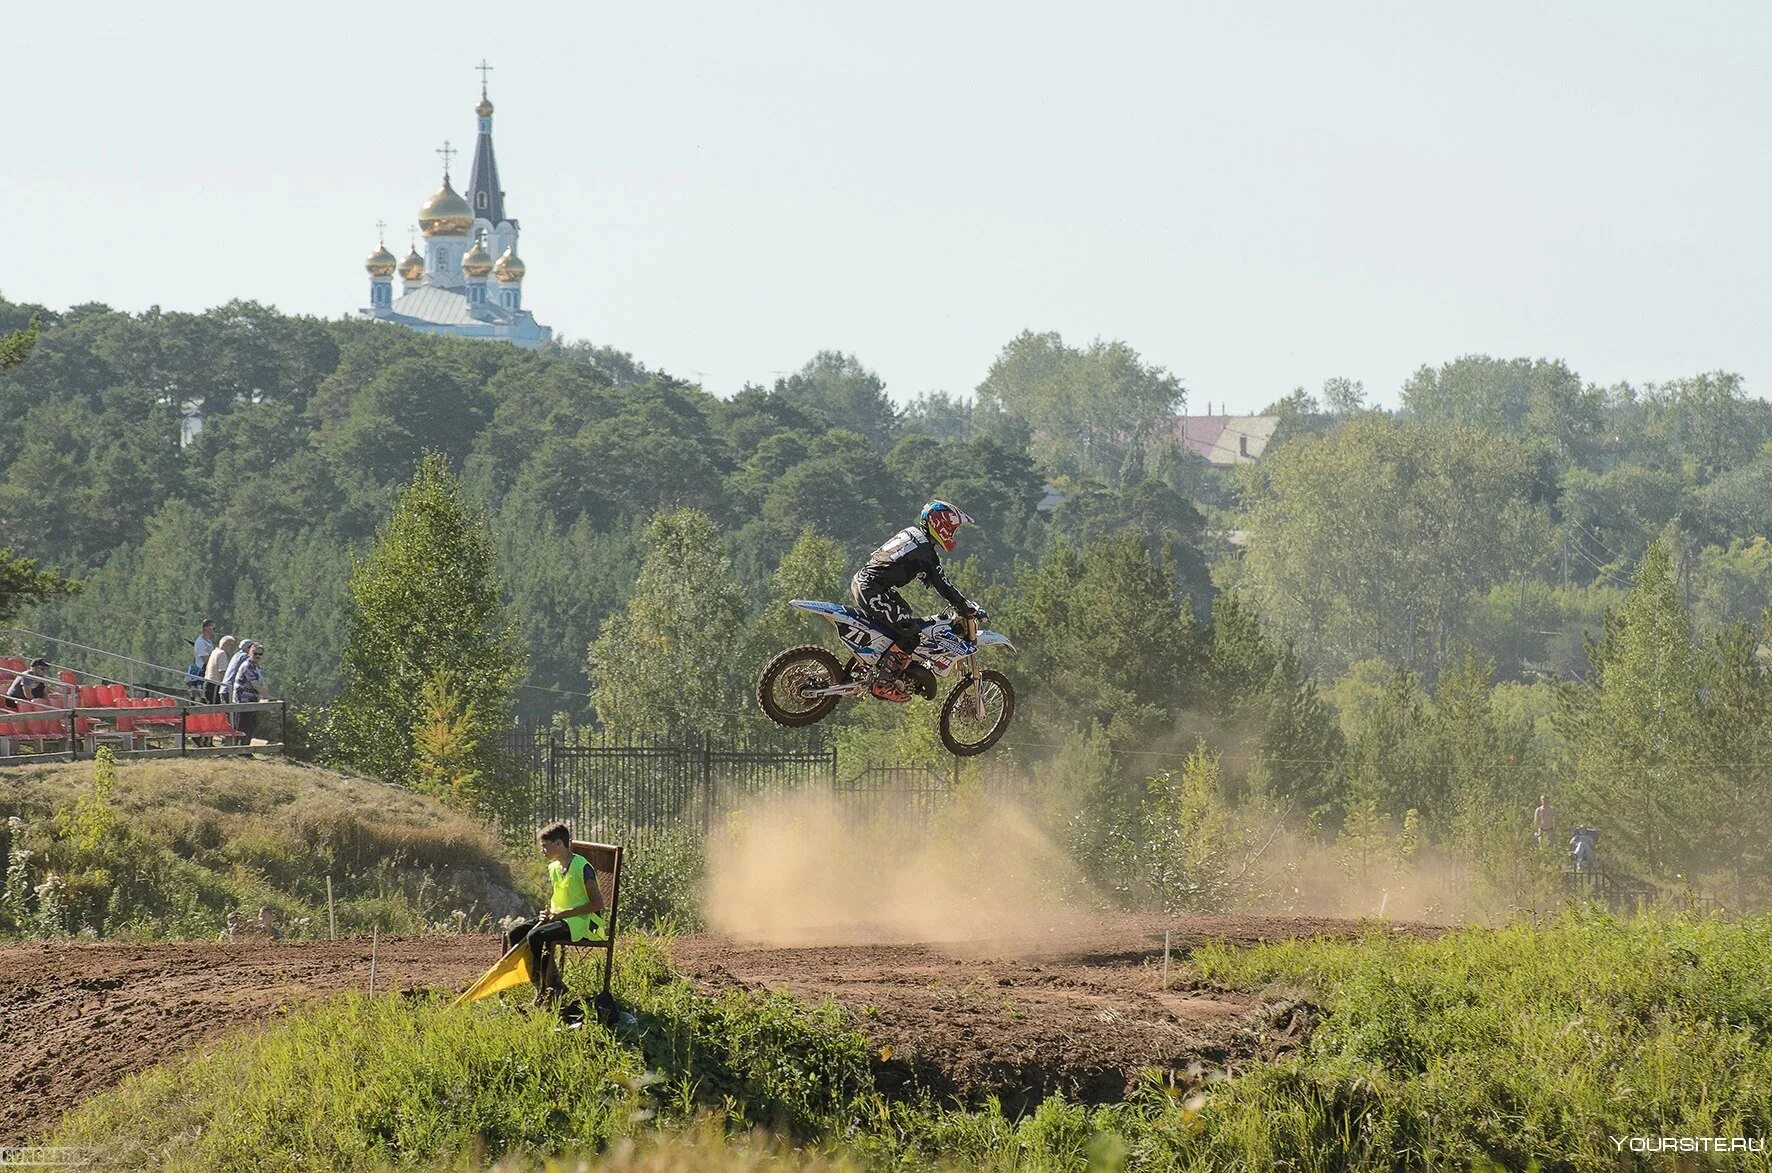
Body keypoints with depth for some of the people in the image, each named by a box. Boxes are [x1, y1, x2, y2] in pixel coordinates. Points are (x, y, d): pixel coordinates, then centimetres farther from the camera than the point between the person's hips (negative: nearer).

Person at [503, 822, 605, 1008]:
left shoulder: (582, 867, -15)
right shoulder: (553, 868, 11)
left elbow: (598, 903, -19)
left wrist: (564, 913, -19)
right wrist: (548, 913, -1)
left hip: (581, 922, -9)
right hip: (558, 918, 9)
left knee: (535, 936, -30)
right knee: (513, 933, -7)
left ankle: (553, 987, -17)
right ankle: (541, 985, -7)